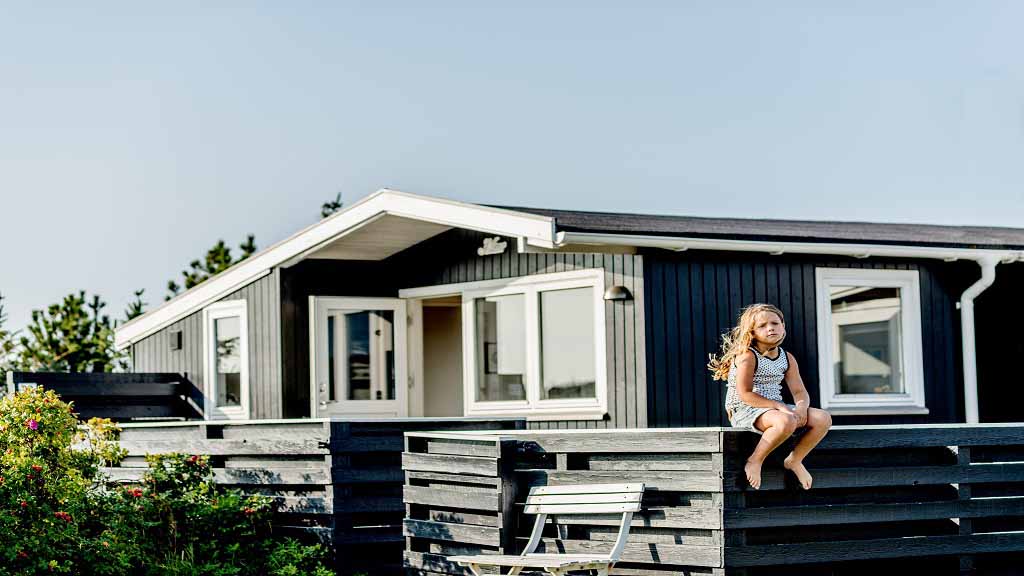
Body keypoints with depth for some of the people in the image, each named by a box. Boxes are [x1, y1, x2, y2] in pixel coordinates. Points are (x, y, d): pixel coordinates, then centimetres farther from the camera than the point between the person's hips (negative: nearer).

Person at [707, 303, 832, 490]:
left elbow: (799, 391, 7)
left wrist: (801, 408, -18)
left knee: (823, 419, -11)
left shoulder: (787, 358, 10)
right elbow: (745, 394, -18)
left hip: (774, 407, 7)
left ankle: (794, 460, 7)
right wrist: (780, 406, -23)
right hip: (744, 411, -7)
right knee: (786, 421, -39)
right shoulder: (746, 356, -12)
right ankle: (755, 461, -17)